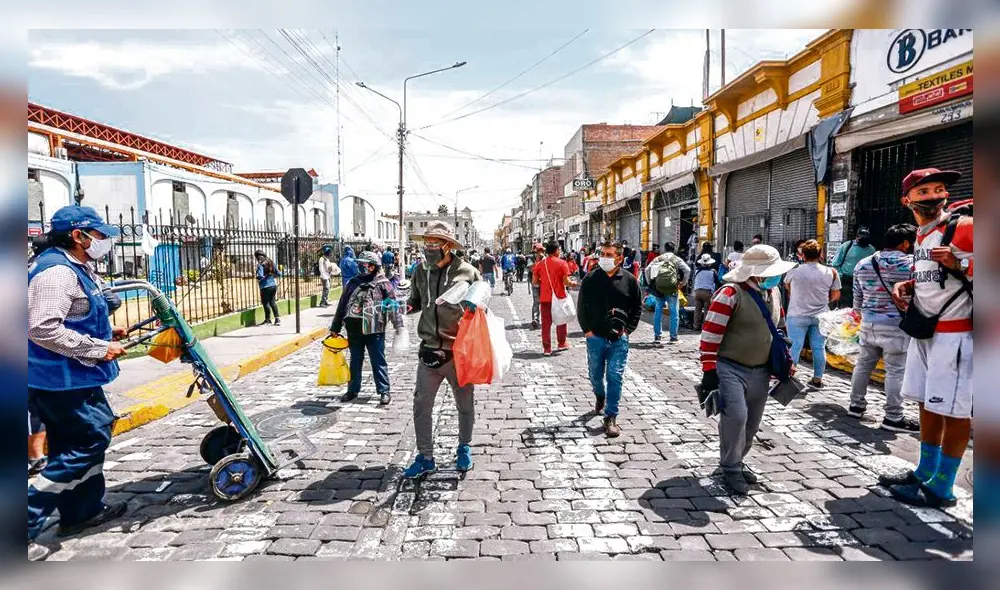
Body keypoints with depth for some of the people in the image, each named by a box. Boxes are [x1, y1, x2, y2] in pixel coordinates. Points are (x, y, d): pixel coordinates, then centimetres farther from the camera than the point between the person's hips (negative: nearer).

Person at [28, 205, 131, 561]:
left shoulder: (75, 269, 12)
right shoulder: (57, 271, -21)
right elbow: (41, 328, -29)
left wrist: (106, 332, 11)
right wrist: (99, 348, -23)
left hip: (67, 377, 11)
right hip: (61, 379, -11)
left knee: (77, 443, 19)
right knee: (89, 442, -2)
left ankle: (83, 511, 32)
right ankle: (26, 522, 3)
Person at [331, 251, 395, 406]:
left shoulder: (383, 283, -3)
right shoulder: (352, 283, 9)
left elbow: (392, 305, -4)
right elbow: (342, 306, 14)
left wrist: (398, 325, -10)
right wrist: (335, 327, 15)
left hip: (374, 330, -4)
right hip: (354, 330, 4)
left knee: (378, 361, 2)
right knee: (355, 361, 15)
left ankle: (384, 391, 9)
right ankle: (353, 390, 27)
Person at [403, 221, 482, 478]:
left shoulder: (468, 272, -8)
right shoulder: (421, 272, 3)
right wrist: (406, 306, -3)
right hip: (429, 350, 3)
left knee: (465, 404, 14)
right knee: (421, 404, 3)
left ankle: (464, 448, 37)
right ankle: (425, 457, 18)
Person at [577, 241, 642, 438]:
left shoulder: (629, 280, -1)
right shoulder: (590, 279, -2)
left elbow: (637, 308, 7)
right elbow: (581, 306, 5)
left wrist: (628, 329, -1)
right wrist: (587, 329, -2)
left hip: (619, 339, -1)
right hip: (595, 337, 1)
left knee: (615, 377, -4)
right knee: (595, 375, 15)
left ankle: (611, 417, 5)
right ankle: (600, 397, 47)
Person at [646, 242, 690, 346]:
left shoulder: (658, 258, 12)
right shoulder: (676, 259, 7)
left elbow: (647, 269, 5)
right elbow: (687, 270, -5)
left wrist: (649, 283, 12)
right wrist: (683, 283, 5)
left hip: (658, 287, 2)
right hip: (672, 288, -2)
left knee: (658, 311, 8)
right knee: (674, 312, 8)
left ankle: (657, 337, 9)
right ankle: (673, 337, 11)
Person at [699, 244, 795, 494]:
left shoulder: (773, 293, 8)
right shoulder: (730, 294, -17)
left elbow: (779, 330, 22)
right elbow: (710, 333, -19)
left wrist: (786, 363, 20)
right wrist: (709, 370, -20)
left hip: (760, 371, 8)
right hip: (730, 368, -8)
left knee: (752, 422, 12)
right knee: (736, 416, -17)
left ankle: (736, 462, 31)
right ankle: (731, 470, 1)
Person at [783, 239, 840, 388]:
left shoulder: (794, 271, -10)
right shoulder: (831, 272, -4)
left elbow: (787, 286, 9)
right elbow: (836, 295, 2)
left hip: (798, 316, -2)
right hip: (821, 316, 2)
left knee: (795, 347, 2)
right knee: (819, 348, 9)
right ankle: (817, 379, 17)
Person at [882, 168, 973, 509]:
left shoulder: (964, 226, -12)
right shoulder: (921, 235, 13)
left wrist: (960, 265, -28)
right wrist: (905, 286, 9)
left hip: (955, 334, -9)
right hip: (922, 331, 9)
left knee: (953, 410, 0)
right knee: (927, 404, 16)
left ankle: (941, 488, 9)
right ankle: (925, 472, 29)